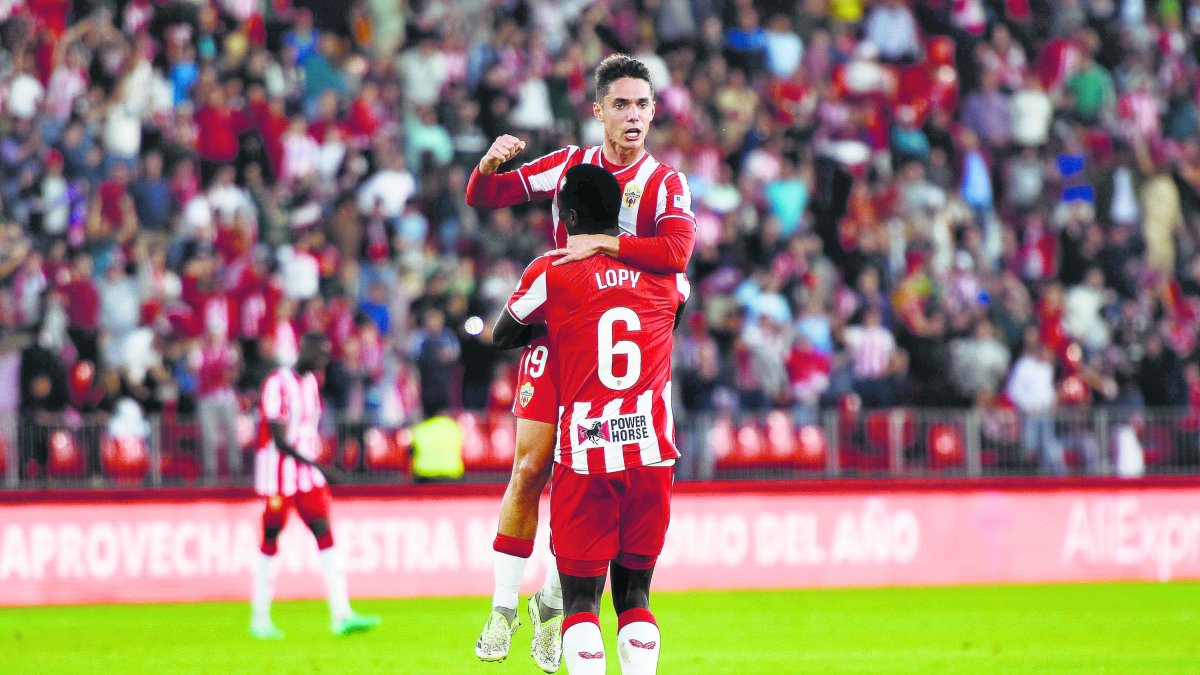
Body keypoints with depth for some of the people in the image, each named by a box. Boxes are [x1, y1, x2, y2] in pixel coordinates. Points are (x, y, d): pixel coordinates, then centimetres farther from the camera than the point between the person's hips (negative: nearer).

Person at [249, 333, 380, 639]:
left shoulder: (312, 382, 12)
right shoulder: (278, 384, -14)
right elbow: (279, 439, -19)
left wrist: (318, 470, 15)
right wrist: (317, 465, -21)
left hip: (308, 475, 7)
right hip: (279, 473, -7)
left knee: (325, 536, -3)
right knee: (270, 543, 1)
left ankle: (341, 616, -7)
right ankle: (260, 620, 11)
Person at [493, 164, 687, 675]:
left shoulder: (551, 273, -3)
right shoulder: (664, 275, 8)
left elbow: (504, 337, 13)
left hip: (585, 459, -3)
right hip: (653, 457, 3)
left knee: (581, 597, 0)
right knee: (634, 593, 11)